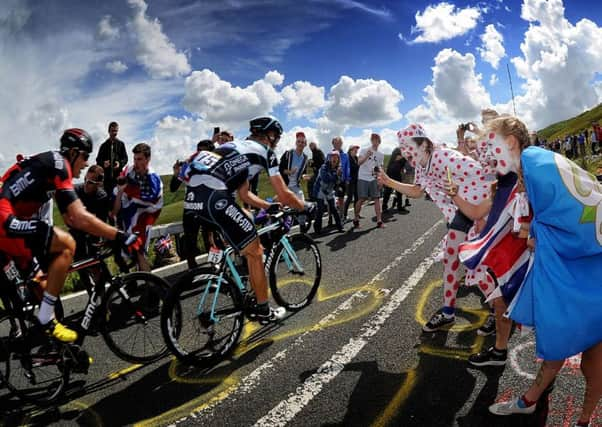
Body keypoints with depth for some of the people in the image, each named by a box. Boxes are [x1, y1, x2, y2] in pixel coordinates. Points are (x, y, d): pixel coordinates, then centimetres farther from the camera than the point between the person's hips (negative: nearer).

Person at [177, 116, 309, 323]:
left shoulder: (239, 147, 32)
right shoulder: (265, 151, 9)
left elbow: (244, 194, 35)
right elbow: (284, 195, 9)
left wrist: (270, 206, 39)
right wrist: (305, 207, 26)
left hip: (193, 195, 9)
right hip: (213, 197, -9)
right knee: (255, 252, 5)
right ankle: (263, 311, 17)